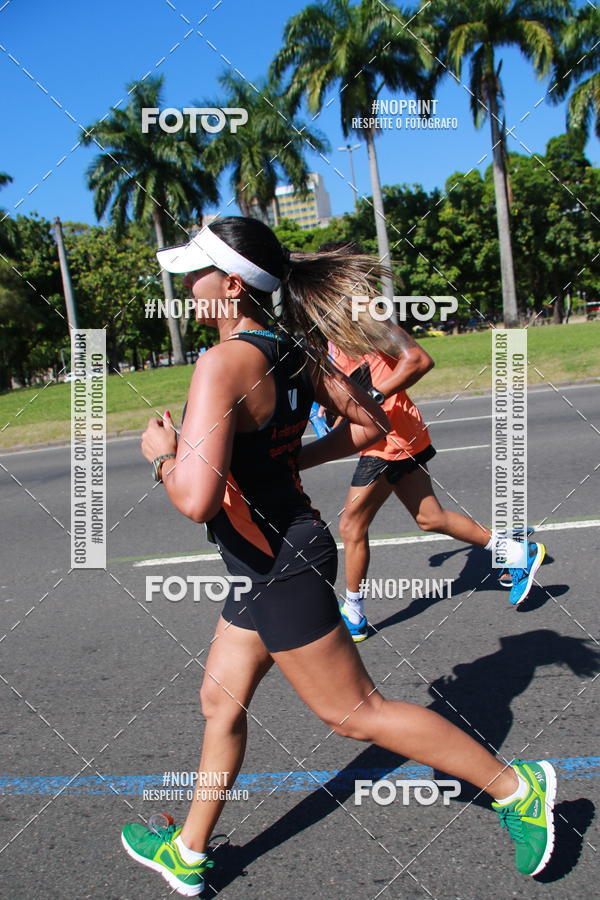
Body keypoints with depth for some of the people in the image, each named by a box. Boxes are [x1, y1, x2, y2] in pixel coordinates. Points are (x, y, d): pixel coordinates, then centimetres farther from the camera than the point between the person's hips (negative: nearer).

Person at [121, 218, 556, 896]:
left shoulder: (223, 363, -24)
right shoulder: (291, 349, 2)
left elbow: (195, 500, -34)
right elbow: (370, 424, 11)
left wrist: (163, 452, -14)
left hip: (280, 566, -9)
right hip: (277, 555, 9)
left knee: (356, 713, 7)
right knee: (220, 700, 20)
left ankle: (517, 788, 23)